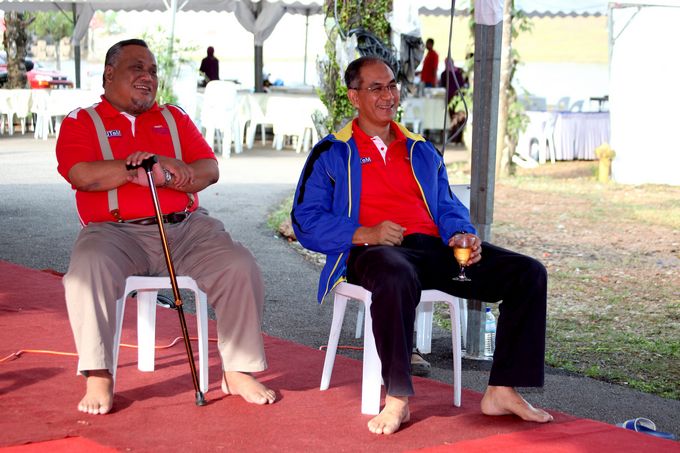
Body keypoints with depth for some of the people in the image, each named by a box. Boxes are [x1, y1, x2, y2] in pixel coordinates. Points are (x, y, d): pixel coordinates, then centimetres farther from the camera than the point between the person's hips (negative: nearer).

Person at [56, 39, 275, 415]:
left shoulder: (174, 118, 22)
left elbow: (210, 170, 9)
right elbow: (82, 174, -9)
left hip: (186, 228, 3)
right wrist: (152, 168, -14)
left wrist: (170, 172, -13)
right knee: (88, 268, -35)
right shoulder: (81, 122, 11)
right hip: (116, 232, -3)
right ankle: (97, 378, -27)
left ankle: (238, 372, -9)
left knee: (241, 267, -21)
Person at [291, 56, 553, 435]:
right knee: (397, 278, -45)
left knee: (529, 273, -13)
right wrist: (363, 233, -14)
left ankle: (502, 391, -12)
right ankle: (397, 399, -33)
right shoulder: (331, 154, 12)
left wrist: (463, 234, 0)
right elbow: (306, 221, 2)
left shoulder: (423, 153, 28)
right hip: (374, 250, -5)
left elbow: (448, 208, 25)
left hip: (432, 247, 6)